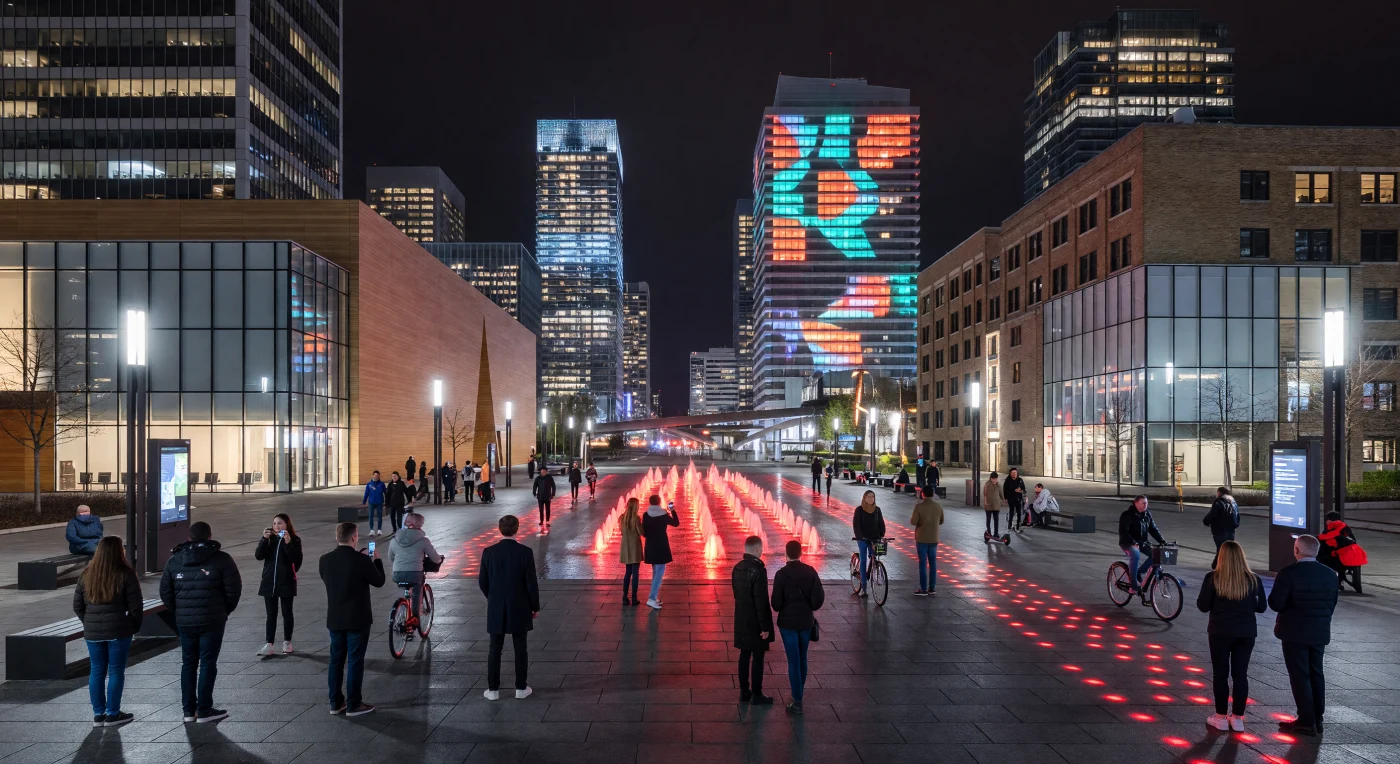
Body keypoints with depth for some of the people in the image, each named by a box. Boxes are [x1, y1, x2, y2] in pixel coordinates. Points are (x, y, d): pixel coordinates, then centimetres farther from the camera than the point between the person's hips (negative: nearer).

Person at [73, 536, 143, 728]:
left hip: (93, 632, 4)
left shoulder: (87, 575, 5)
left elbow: (77, 606, 9)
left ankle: (98, 714, 17)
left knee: (96, 672, 12)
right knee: (116, 672, 4)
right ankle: (112, 714, 9)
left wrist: (89, 623, 18)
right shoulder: (125, 575, -10)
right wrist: (135, 627, 4)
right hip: (119, 631, -4)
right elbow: (135, 606, -10)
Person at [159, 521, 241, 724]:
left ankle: (189, 710, 19)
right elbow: (234, 590, -9)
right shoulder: (221, 559, -7)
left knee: (188, 663, 14)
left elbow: (165, 592, 7)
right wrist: (225, 611, 7)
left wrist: (178, 612, 16)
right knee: (208, 663, 2)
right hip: (212, 621, -4)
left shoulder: (174, 560, 6)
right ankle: (204, 711, 5)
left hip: (184, 622, 4)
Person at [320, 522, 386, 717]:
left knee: (336, 660, 14)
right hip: (358, 619, -5)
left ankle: (336, 703, 22)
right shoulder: (361, 560, -19)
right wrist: (377, 560, 8)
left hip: (334, 619, 5)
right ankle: (353, 705, 9)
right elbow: (379, 581, -7)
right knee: (355, 662, 3)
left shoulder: (325, 560, -4)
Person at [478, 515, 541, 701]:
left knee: (495, 648, 10)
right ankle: (521, 687, 16)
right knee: (520, 648, 9)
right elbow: (531, 583, -11)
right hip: (520, 608, -2)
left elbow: (483, 581, 1)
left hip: (496, 609, 2)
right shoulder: (525, 552, -13)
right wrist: (535, 606, 3)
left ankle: (493, 689, 13)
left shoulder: (489, 552, -6)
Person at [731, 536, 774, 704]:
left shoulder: (737, 568, 2)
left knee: (744, 655, 15)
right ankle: (756, 694, 10)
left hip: (741, 619, 7)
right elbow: (761, 601, -21)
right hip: (755, 621, -7)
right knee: (758, 657, 3)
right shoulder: (758, 570, -22)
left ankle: (744, 691, 22)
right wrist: (765, 626, -16)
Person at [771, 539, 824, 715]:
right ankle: (799, 692, 31)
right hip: (806, 621, 3)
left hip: (788, 622, -3)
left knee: (793, 661, 2)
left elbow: (776, 603, -12)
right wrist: (809, 608, 11)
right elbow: (818, 599, -9)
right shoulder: (810, 572, -7)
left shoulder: (781, 574, -14)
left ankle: (797, 701, 3)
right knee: (802, 658, 19)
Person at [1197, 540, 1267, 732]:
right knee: (1241, 674, 9)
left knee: (1221, 674, 7)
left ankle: (1221, 717, 13)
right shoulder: (1253, 580, -5)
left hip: (1220, 631, -2)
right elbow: (1261, 607, 2)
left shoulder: (1212, 578, -12)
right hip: (1246, 632, 2)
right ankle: (1237, 718, 15)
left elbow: (1203, 606, -10)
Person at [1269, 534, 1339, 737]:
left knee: (1299, 676, 1)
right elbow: (1331, 604, 8)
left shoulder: (1288, 573, -17)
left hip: (1295, 633, -6)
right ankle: (1317, 720, 20)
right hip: (1320, 633, 6)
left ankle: (1307, 721, 3)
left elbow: (1276, 604, -17)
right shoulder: (1330, 574, 1)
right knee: (1316, 674, 14)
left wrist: (1277, 587, 1)